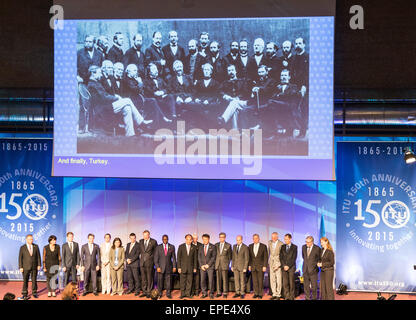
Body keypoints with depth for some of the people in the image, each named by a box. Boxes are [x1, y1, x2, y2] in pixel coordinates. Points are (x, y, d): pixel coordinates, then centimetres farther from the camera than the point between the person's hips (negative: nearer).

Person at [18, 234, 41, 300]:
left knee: (34, 280, 5)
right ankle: (24, 294, 6)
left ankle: (34, 293, 16)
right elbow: (20, 258, -1)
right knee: (25, 281, 0)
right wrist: (20, 267, -6)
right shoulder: (22, 248, -1)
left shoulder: (36, 246, 4)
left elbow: (38, 256, 5)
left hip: (34, 267, 2)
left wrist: (39, 265, -2)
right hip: (26, 267, -2)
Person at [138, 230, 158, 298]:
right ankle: (144, 292, 15)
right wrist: (142, 256, 14)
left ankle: (149, 292, 8)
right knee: (143, 278, 8)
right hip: (142, 262, 4)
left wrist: (154, 260, 4)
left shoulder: (153, 242, -4)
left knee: (149, 278, 1)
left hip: (149, 262, -4)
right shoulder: (140, 241, 8)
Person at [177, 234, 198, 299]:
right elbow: (179, 258, -1)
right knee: (182, 281, 1)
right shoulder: (181, 246, -1)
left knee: (189, 281, 2)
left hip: (190, 267, 1)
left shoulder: (194, 247, 3)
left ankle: (188, 294, 11)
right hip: (183, 267, -1)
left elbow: (195, 258, 7)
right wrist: (179, 267, -6)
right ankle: (182, 294, 10)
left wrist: (195, 268, 3)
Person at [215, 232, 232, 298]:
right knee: (218, 279, 3)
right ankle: (219, 292, 10)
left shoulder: (228, 245, 1)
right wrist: (215, 262, 8)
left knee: (225, 279, -3)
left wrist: (228, 263, 3)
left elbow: (230, 255, 7)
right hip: (217, 264, 3)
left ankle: (225, 293, 3)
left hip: (224, 265, -3)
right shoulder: (216, 245, 9)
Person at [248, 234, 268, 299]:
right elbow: (249, 256, 11)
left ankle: (260, 294, 6)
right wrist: (249, 265, 5)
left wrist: (264, 266, -10)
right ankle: (256, 293, 11)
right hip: (253, 266, 3)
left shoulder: (263, 246, -4)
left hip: (261, 266, -3)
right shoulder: (250, 246, 6)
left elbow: (265, 257, -4)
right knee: (254, 281, 4)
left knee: (260, 281, -2)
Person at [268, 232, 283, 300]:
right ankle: (274, 294, 14)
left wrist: (278, 265, -15)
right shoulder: (270, 242, 6)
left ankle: (278, 295, 4)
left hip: (278, 263, -5)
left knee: (278, 279, -4)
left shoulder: (281, 244, -12)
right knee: (272, 279, 6)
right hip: (271, 262, 5)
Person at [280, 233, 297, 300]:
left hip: (291, 267, -3)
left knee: (291, 283, -1)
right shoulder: (282, 247, 11)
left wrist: (288, 266, -11)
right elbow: (281, 257, 8)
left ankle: (291, 297, 6)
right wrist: (284, 266, -5)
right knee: (285, 283, -1)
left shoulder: (294, 247, 1)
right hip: (284, 267, 3)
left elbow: (294, 258, -5)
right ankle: (287, 297, 3)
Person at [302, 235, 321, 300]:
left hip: (313, 270, -4)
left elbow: (319, 259, 3)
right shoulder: (303, 247, 5)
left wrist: (316, 264, 4)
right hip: (305, 270, 4)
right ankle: (307, 298, 15)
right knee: (306, 285, 7)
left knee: (314, 286, 2)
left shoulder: (317, 248, -10)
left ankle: (314, 298, 14)